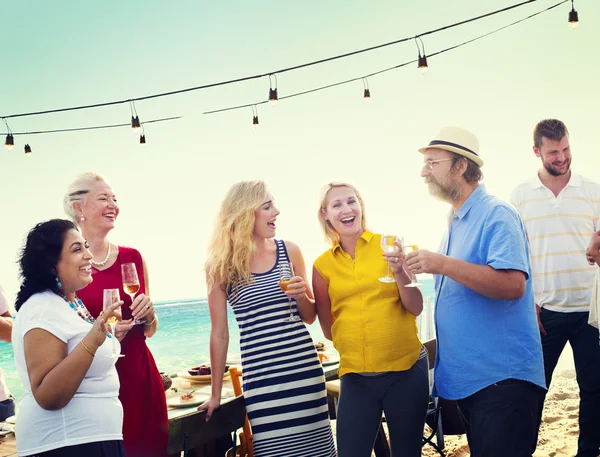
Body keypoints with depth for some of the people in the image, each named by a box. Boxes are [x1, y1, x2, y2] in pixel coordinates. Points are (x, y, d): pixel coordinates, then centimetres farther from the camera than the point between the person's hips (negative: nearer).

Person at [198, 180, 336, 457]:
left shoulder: (289, 251, 4)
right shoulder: (220, 266, -2)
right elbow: (219, 333, 4)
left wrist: (301, 295, -8)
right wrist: (216, 394, 8)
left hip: (304, 367, 2)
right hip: (260, 375, -2)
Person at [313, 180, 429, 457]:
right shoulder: (322, 265, 1)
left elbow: (416, 308, -5)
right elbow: (328, 329, 10)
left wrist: (400, 273, -18)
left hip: (406, 369, -1)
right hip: (355, 376, 1)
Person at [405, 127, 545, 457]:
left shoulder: (496, 214, -12)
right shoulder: (455, 222, 16)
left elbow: (513, 284, -25)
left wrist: (443, 264, -25)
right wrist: (415, 270, 10)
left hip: (501, 379, -9)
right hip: (465, 377, 9)